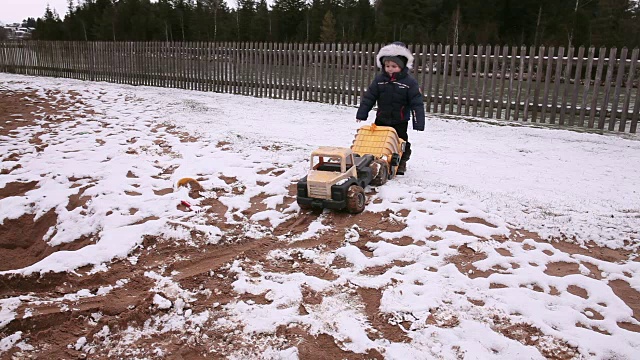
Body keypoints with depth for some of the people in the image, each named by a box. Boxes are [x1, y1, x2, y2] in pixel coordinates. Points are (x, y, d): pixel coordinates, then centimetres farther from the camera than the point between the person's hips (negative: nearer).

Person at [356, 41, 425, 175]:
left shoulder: (409, 82, -12)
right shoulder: (379, 79, -4)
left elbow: (417, 103, -12)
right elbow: (369, 97, 1)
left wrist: (419, 123, -17)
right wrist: (361, 114, -1)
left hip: (400, 121, -2)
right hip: (381, 119, 3)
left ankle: (401, 163, 24)